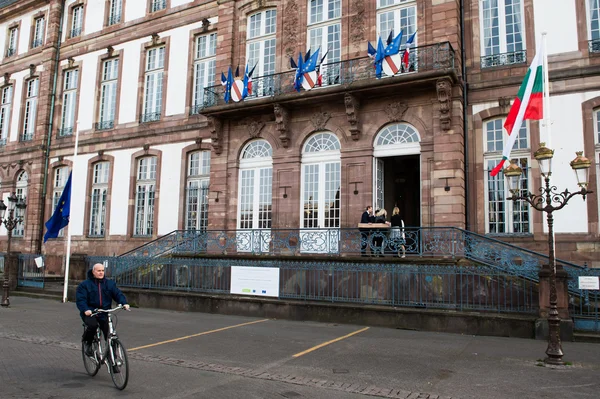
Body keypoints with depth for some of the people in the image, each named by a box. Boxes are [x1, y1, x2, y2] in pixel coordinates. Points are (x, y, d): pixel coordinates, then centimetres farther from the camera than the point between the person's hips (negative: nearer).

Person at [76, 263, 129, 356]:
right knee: (93, 325, -32)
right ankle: (87, 343, 0)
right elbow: (80, 299, -8)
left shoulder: (110, 284, 11)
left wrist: (124, 303, -17)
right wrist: (85, 309, -27)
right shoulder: (84, 285, 2)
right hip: (89, 313, -3)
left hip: (104, 314, 3)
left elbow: (118, 294, 3)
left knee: (110, 334, -9)